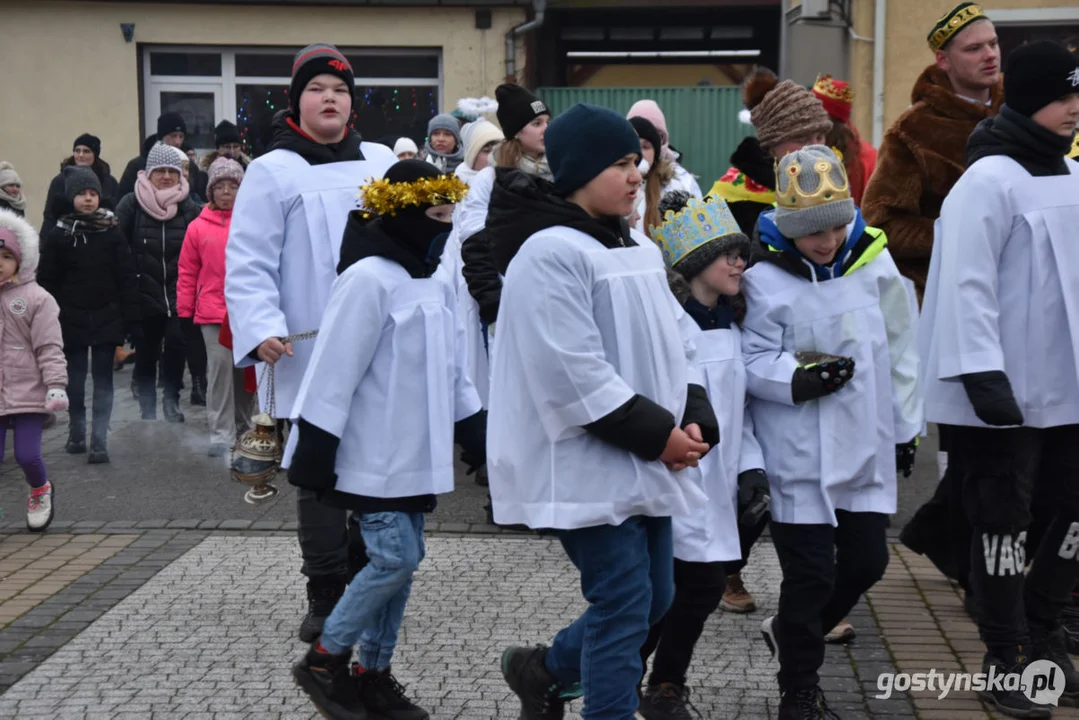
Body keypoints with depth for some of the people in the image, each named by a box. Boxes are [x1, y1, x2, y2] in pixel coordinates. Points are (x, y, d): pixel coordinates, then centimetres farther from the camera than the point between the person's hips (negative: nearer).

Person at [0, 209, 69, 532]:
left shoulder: (36, 298, -6)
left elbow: (50, 347, -7)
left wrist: (56, 385, -13)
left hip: (28, 393, -3)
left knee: (27, 455, -2)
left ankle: (40, 492, 30)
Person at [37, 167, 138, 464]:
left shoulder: (112, 232, -1)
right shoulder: (58, 234, -1)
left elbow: (126, 279, -2)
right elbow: (47, 281, 0)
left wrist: (131, 318, -7)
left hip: (106, 318, -1)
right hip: (72, 319, 1)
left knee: (103, 379, 1)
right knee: (75, 380, 9)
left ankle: (99, 441, 1)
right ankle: (76, 434, 25)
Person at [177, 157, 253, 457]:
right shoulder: (198, 227, 1)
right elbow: (187, 274, 5)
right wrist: (184, 312, 4)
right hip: (213, 311, -1)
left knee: (244, 369, 11)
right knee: (220, 365, -9)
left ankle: (242, 426, 26)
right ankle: (222, 433, -5)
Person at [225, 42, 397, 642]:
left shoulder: (380, 162, 11)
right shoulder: (273, 172, -3)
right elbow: (248, 265, -7)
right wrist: (261, 329, -20)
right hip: (310, 360, -4)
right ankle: (326, 597, 12)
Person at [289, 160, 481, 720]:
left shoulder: (432, 284, 11)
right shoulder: (370, 280, -16)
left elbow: (451, 372, 20)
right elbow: (335, 374, -18)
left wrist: (479, 437, 18)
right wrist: (315, 454, -19)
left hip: (414, 454, 8)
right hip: (376, 457, -8)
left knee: (402, 561, 10)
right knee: (394, 559, -9)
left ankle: (373, 674, 21)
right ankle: (323, 660, 8)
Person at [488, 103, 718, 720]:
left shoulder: (640, 250, 13)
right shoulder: (550, 254, -16)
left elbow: (679, 343, 14)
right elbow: (573, 376, -23)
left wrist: (695, 420, -3)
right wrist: (658, 434, -18)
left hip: (646, 463, 9)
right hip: (588, 465, -9)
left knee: (655, 598, 15)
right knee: (624, 605, -6)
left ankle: (544, 669, 35)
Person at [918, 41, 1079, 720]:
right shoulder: (990, 179, -14)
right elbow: (967, 285, -20)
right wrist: (983, 372, -24)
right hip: (1005, 391, -7)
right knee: (1005, 523, 3)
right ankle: (1007, 659, 15)